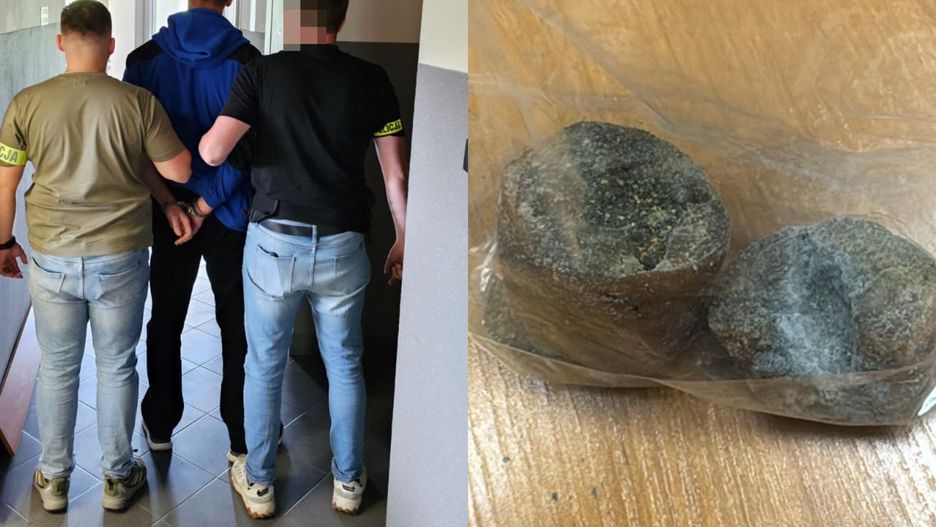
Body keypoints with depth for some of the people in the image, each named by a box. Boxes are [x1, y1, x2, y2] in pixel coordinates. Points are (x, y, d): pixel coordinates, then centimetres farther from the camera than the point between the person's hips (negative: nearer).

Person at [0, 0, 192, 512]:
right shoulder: (138, 101, -10)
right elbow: (179, 171, -6)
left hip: (52, 259, 1)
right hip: (121, 259, -1)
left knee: (57, 368, 15)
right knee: (116, 368, 13)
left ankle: (53, 478, 30)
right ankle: (118, 476, 26)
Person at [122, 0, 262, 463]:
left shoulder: (145, 59, -3)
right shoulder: (246, 61, -11)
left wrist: (170, 203, -5)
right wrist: (204, 206, -12)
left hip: (169, 212, 2)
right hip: (230, 215, -2)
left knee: (166, 320, 16)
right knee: (237, 325, 8)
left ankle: (160, 427, 28)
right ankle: (243, 438, 17)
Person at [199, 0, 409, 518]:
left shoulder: (262, 71, -5)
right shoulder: (371, 80, -1)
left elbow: (213, 152, -13)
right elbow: (396, 174, -1)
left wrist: (201, 137, 11)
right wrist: (403, 240, 11)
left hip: (274, 243, -1)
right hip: (341, 246, 1)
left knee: (264, 366, 15)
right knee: (344, 365, 17)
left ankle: (258, 484, 28)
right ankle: (347, 481, 29)